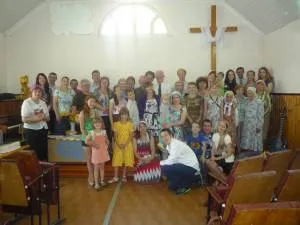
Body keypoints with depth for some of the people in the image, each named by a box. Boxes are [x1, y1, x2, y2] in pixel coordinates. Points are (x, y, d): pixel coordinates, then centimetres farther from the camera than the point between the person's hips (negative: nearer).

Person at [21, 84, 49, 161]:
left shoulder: (43, 103, 10)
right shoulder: (26, 102, -7)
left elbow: (48, 118, 12)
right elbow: (24, 119, -14)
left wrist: (43, 116, -10)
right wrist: (35, 118, -26)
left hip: (43, 130, 6)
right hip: (31, 131, -6)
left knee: (43, 151, 7)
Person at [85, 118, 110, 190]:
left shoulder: (104, 132, 3)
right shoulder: (92, 132, -7)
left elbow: (107, 141, 13)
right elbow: (86, 141, -12)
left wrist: (106, 146, -2)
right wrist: (94, 145, -16)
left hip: (103, 152, 3)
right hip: (96, 152, -3)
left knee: (102, 167, 13)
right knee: (96, 168, 1)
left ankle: (102, 181, 25)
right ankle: (96, 183, 6)